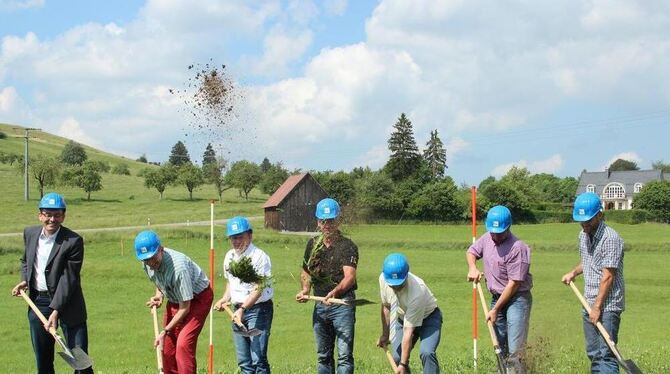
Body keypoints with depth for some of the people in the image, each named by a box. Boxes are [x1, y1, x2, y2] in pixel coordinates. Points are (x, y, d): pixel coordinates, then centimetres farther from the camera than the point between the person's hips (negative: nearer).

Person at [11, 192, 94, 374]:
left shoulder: (73, 241, -15)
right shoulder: (30, 233, 3)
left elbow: (68, 279, -18)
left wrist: (55, 311, -24)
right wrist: (25, 280, 4)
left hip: (66, 303, -5)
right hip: (38, 302, 5)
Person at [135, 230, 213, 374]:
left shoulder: (178, 268, -36)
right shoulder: (147, 264, -13)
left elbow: (185, 308, -28)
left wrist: (165, 331, -26)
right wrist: (158, 295, -8)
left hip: (198, 298, -8)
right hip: (175, 300, 8)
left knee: (183, 344, -22)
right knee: (167, 347, 5)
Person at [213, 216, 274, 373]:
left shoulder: (259, 257, -14)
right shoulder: (229, 256, 11)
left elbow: (258, 289, -20)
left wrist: (243, 309, -29)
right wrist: (226, 298, 8)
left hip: (259, 309, -7)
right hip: (238, 310, 8)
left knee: (258, 359, -14)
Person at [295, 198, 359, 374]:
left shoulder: (347, 246, -8)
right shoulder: (313, 244, 11)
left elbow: (350, 277, -22)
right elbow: (306, 272, 23)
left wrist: (335, 292, -40)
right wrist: (305, 289, 3)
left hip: (342, 304, -6)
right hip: (320, 305, 6)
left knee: (344, 355, -11)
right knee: (323, 356, 13)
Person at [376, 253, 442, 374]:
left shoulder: (417, 292, -39)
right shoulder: (383, 279, -21)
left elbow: (408, 332, -36)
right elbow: (386, 306, 0)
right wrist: (385, 334, 5)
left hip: (428, 317, -6)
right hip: (402, 318, 6)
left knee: (427, 353, -28)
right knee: (397, 357, -8)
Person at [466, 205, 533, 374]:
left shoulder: (517, 248, -22)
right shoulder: (486, 239, 2)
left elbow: (514, 284, -20)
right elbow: (471, 252, 22)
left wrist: (495, 310, -15)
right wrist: (472, 268, -2)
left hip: (517, 299, -8)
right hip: (497, 298, 8)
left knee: (515, 352, -15)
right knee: (500, 350, 14)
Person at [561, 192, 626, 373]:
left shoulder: (610, 238, -17)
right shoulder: (584, 235, 11)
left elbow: (608, 276, -19)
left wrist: (597, 307, -19)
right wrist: (573, 272, 12)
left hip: (607, 306, -9)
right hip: (589, 304, 9)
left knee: (606, 354, -13)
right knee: (593, 353, 12)